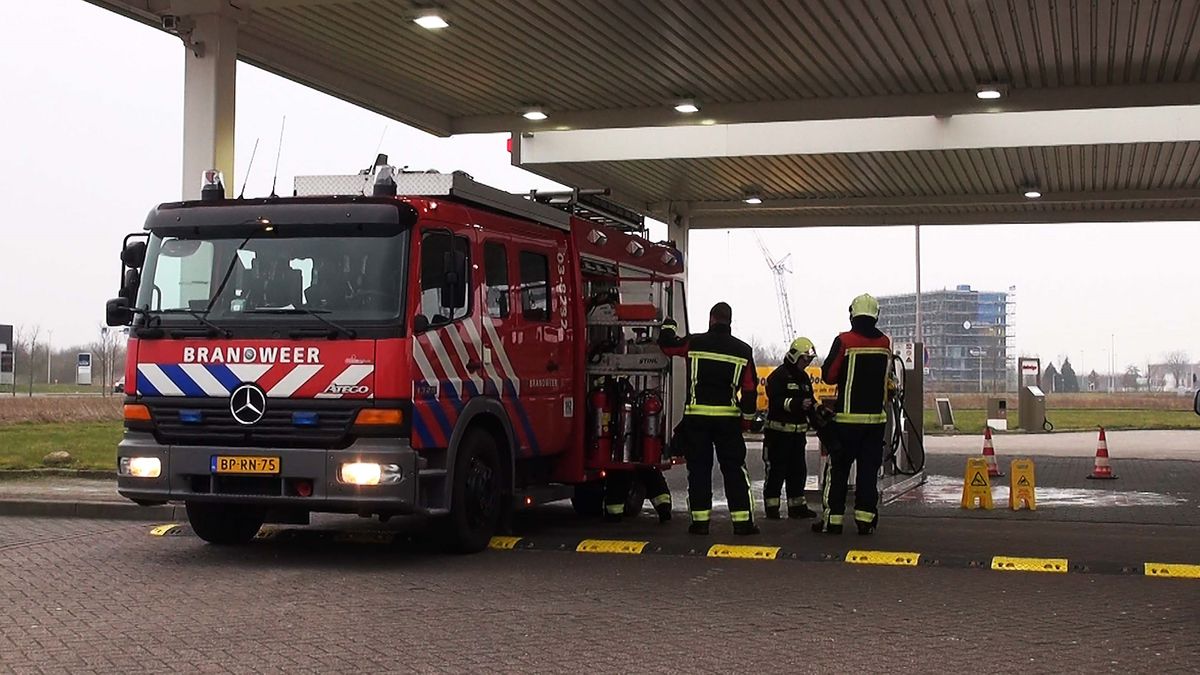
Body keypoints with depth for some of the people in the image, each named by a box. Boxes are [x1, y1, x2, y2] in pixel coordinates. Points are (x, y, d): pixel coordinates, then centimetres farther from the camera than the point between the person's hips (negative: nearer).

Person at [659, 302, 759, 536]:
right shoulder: (743, 350, 4)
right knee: (734, 469, 5)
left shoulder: (694, 343, -1)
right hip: (728, 418, 1)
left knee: (699, 468, 6)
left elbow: (666, 344, 15)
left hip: (696, 416, 0)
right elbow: (750, 388, 4)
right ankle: (742, 521, 2)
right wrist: (746, 418, 13)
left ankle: (700, 520, 6)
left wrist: (668, 327, 35)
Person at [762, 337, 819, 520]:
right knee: (776, 470, -4)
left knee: (798, 470, 11)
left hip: (798, 432, 8)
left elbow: (810, 401, 20)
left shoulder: (804, 378, 16)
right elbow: (776, 401, -21)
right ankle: (772, 506, 1)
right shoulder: (778, 376, -10)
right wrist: (797, 404, -31)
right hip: (778, 431, -8)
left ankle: (797, 505, 17)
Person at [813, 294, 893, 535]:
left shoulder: (844, 341, -11)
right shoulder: (885, 343, 4)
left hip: (848, 416, -3)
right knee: (869, 468, 7)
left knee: (838, 468, 3)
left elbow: (829, 375, -6)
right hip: (876, 416, 4)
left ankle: (832, 518, 2)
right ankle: (865, 519, 5)